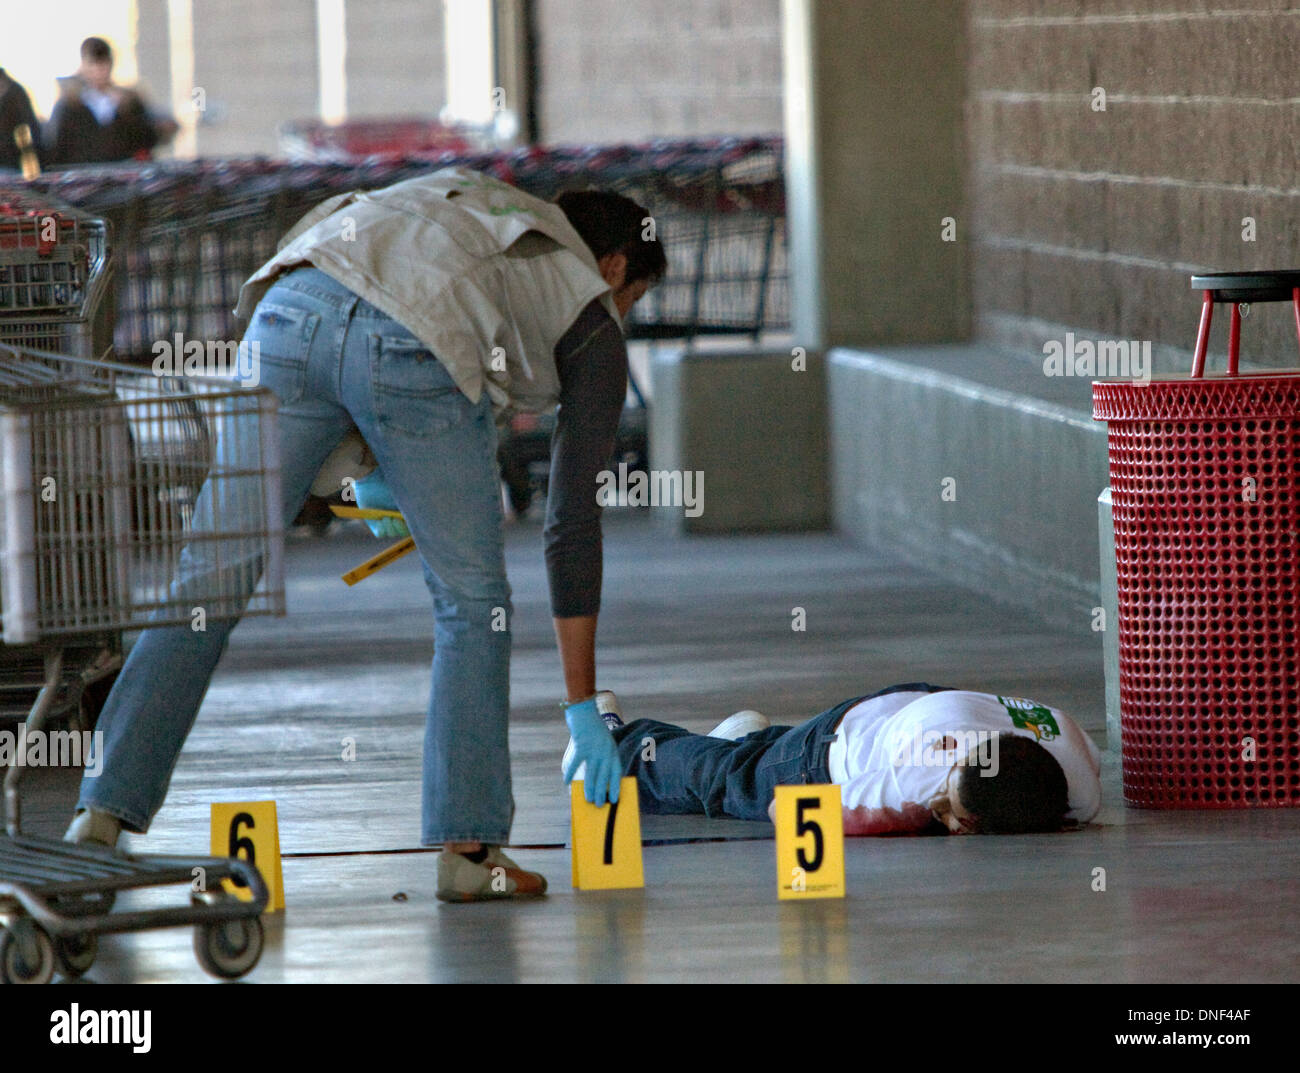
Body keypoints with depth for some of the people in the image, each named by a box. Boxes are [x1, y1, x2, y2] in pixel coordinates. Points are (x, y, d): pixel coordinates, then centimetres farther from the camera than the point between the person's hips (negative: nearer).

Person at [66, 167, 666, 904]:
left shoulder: (462, 209, 42)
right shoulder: (594, 322, 28)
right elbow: (574, 520, 22)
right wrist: (584, 702, 25)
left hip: (294, 314, 4)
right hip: (417, 347, -4)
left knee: (208, 580, 8)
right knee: (473, 601, 14)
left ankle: (106, 810, 3)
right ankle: (468, 848, 12)